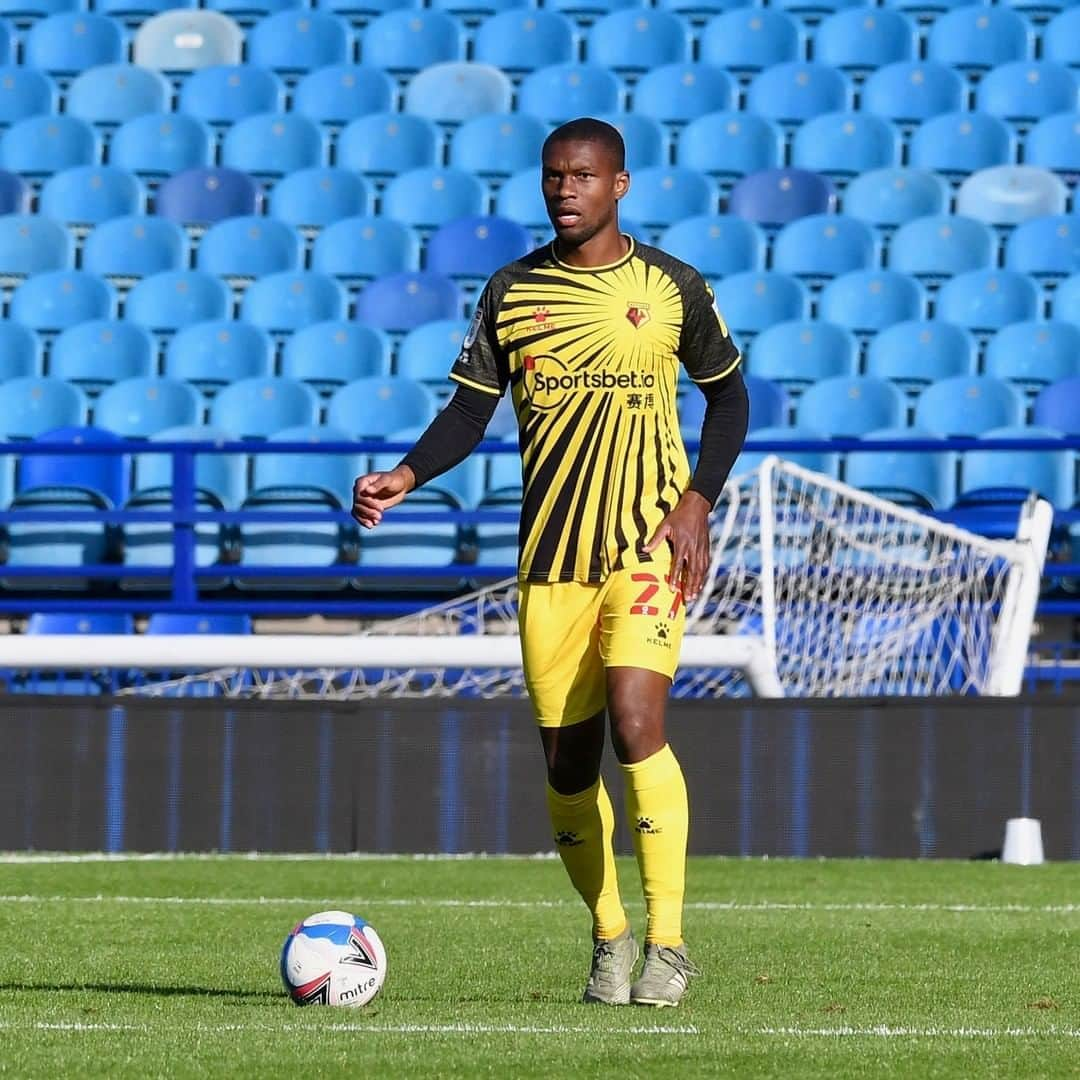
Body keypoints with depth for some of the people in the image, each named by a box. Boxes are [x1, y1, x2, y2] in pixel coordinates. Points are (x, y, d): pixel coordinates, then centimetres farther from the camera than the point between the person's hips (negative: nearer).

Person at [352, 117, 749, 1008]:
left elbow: (728, 394, 11)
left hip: (649, 543, -3)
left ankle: (668, 945, -14)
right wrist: (406, 478, -10)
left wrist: (697, 502, -3)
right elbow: (471, 408, 8)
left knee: (636, 721, -21)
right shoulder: (512, 291, 6)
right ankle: (610, 939, 24)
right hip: (550, 556, 3)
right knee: (568, 760, 3)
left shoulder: (672, 288, 1)